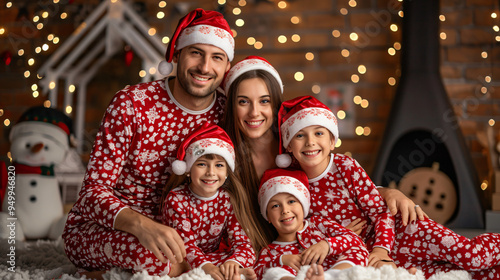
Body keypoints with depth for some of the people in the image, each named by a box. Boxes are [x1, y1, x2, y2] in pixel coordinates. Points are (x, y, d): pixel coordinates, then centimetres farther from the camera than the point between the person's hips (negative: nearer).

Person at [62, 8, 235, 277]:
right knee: (151, 253, -38)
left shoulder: (226, 112, -3)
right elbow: (94, 189, -19)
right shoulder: (132, 103, -15)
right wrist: (141, 225, -40)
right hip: (94, 230, -5)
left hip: (172, 229, 6)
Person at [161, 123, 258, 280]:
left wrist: (233, 263, -38)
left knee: (249, 256, -27)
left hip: (216, 257, 1)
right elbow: (186, 244, -20)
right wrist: (205, 266, -42)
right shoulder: (176, 199, -14)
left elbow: (242, 242, -13)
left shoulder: (229, 200, -5)